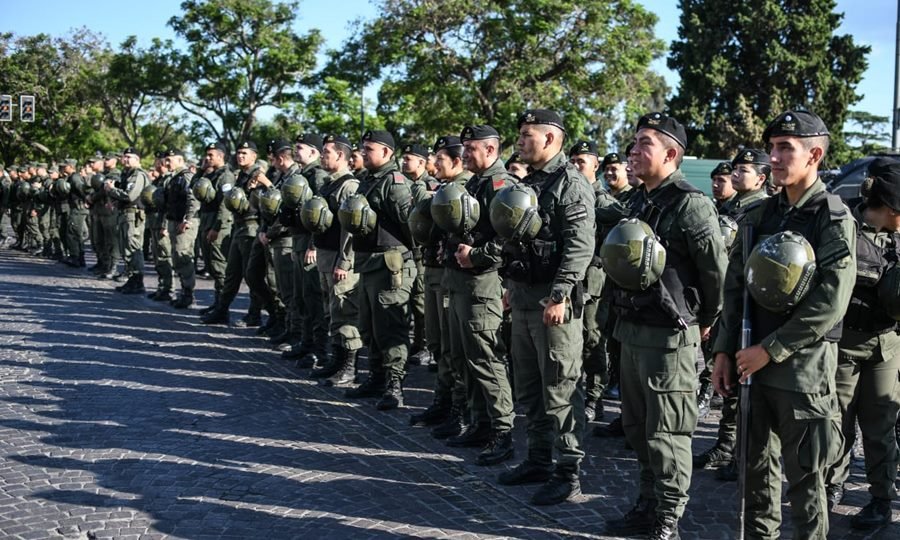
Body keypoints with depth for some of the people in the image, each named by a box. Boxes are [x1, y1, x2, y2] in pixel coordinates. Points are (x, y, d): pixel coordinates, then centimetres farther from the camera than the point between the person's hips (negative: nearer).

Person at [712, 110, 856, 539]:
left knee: (804, 477, 4)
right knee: (756, 468, 13)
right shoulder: (759, 217, 10)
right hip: (752, 363, 5)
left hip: (803, 367, -5)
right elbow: (735, 287, 12)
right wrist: (724, 350, 4)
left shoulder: (833, 218, -7)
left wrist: (769, 350, -16)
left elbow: (830, 301, -16)